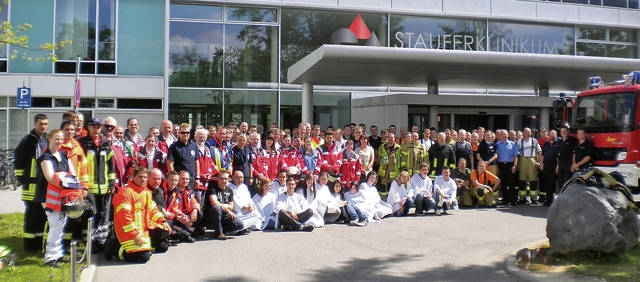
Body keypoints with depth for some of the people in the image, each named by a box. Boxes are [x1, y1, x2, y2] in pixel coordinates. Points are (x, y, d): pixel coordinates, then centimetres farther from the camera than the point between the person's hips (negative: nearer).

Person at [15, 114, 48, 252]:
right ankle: (30, 243, 7)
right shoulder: (28, 140, -6)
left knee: (43, 214, 10)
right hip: (32, 184, -6)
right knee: (32, 214, -1)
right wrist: (21, 178, -6)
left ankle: (40, 241, 20)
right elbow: (18, 161, -5)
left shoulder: (47, 140, 13)